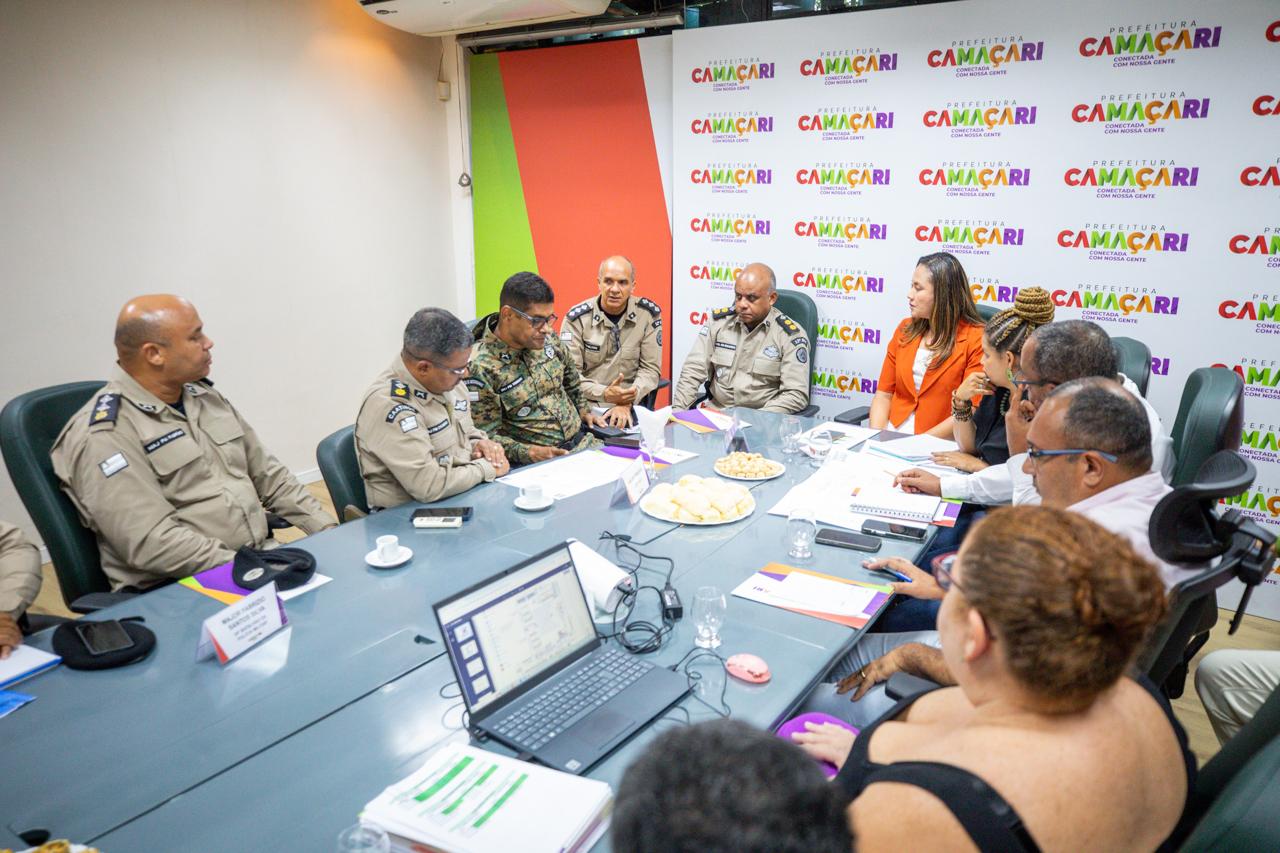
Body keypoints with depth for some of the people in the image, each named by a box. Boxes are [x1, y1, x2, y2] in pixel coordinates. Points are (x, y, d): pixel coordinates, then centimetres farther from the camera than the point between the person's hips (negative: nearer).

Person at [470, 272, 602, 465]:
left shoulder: (549, 339, 5)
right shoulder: (480, 367, -15)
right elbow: (487, 436, -14)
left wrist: (584, 410, 18)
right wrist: (531, 453, -24)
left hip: (582, 441, 7)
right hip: (535, 463, -7)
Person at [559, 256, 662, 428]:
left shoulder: (649, 314, 1)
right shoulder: (577, 318, -3)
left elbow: (650, 368, 1)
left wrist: (627, 402, -15)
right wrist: (604, 394, -23)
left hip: (629, 407, 1)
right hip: (584, 407, -1)